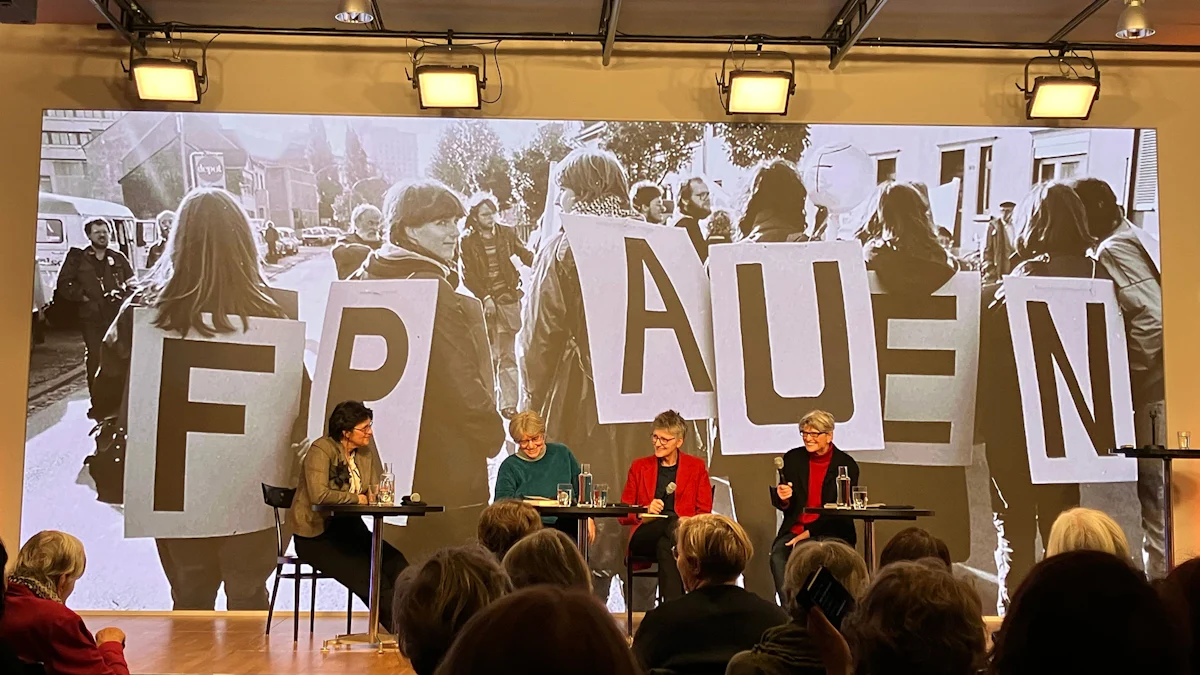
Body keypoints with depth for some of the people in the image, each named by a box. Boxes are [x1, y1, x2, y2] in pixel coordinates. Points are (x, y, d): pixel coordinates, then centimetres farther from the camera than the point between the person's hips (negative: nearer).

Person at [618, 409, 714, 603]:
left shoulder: (696, 467, 16)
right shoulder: (639, 466, 19)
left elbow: (704, 513, 10)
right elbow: (623, 515, 16)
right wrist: (645, 511, -7)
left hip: (683, 533, 0)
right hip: (645, 536, 1)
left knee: (665, 546, -39)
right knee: (671, 523, -36)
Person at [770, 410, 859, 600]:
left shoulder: (847, 465, -1)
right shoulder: (793, 458, 8)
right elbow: (782, 504, 12)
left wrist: (810, 532, -15)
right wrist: (783, 498, -15)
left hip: (833, 532, -2)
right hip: (795, 530, 3)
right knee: (778, 555, -30)